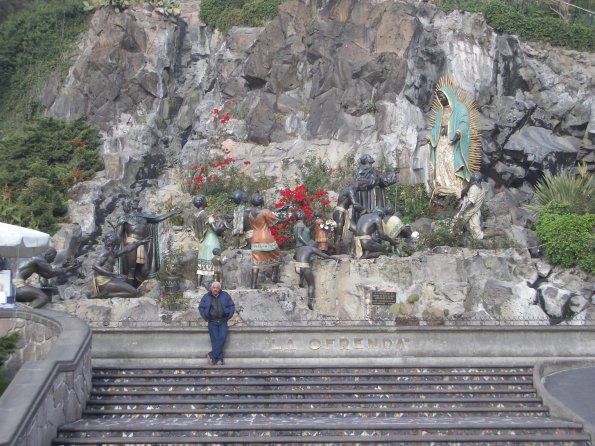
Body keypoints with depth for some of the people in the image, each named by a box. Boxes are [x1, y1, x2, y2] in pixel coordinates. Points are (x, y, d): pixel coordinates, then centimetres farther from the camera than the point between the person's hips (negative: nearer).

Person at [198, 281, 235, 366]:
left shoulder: (225, 295, 7)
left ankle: (212, 355, -15)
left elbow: (232, 306, 10)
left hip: (223, 321, 0)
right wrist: (206, 318, 3)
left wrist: (228, 316, 1)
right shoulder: (206, 297, 6)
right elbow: (201, 308, 11)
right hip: (212, 322, 0)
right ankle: (219, 359, -13)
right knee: (215, 339, -13)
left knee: (222, 337, -20)